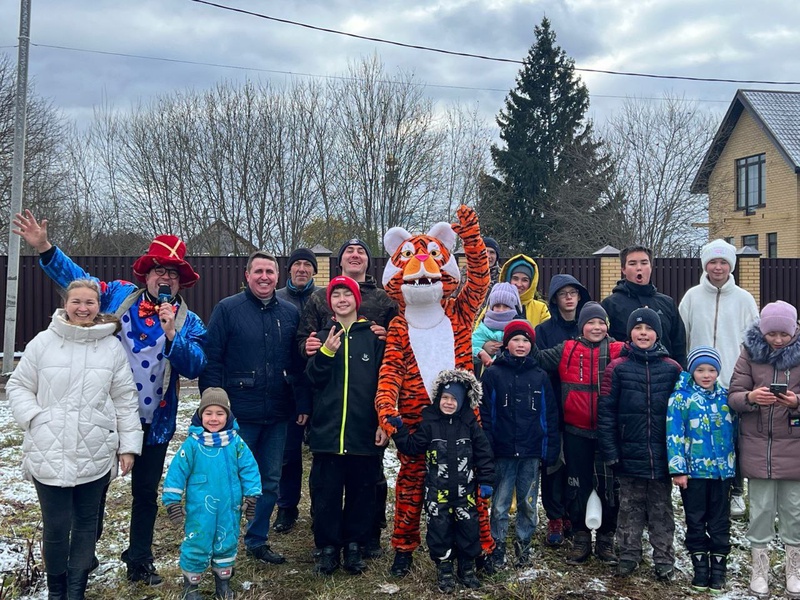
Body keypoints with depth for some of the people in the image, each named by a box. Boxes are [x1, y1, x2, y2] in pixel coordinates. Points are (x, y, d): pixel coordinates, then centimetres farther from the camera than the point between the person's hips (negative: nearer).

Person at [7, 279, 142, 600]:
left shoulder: (112, 348, 2)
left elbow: (125, 400, 5)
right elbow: (18, 387, 8)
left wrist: (128, 445, 3)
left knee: (86, 523, 11)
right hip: (49, 453, -1)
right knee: (55, 526, 4)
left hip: (95, 456, 1)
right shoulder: (43, 342, 0)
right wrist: (35, 418, -8)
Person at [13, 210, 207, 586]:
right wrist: (45, 248, -6)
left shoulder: (188, 321, -3)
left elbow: (194, 367, -14)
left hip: (153, 423, 0)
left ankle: (139, 562, 30)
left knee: (146, 493, 13)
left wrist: (172, 335, -27)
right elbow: (75, 278, 6)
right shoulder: (118, 295, 0)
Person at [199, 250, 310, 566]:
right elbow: (211, 360, -7)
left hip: (277, 414, 4)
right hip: (238, 414, -4)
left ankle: (257, 540, 30)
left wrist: (302, 403, 3)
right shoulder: (227, 309, -5)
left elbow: (298, 364, 9)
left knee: (270, 481, 14)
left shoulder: (290, 313, 6)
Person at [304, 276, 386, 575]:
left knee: (361, 491, 8)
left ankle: (354, 546, 23)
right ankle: (327, 548, 20)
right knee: (326, 491, 6)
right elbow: (313, 379, 3)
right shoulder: (322, 334, 8)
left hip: (364, 432, -1)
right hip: (327, 430, 1)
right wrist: (326, 352, -14)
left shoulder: (373, 335, 2)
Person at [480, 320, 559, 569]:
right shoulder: (493, 374, 0)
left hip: (532, 453, 2)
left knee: (528, 503, 10)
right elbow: (485, 414, -3)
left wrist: (550, 450, 2)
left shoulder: (540, 376, 7)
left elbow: (550, 415, 8)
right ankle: (498, 546, 17)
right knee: (500, 504, 3)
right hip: (502, 452, -2)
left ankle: (524, 543, 26)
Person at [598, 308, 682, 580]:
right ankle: (628, 555, 24)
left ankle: (664, 560, 22)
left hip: (662, 454, 1)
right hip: (630, 454, 0)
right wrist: (610, 451, -8)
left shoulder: (672, 369, 2)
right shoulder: (617, 368, -2)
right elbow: (606, 411, -4)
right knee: (630, 507, 11)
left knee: (661, 508, 11)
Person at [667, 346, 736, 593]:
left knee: (720, 521, 10)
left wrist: (736, 464, 11)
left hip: (722, 470, 3)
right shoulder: (680, 398, -7)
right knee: (696, 521, 8)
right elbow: (674, 435, -9)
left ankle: (719, 566, 20)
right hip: (693, 471, -3)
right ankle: (700, 566, 20)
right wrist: (678, 469, -13)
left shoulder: (725, 397, 5)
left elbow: (734, 431, 12)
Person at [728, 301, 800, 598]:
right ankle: (759, 570, 23)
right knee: (761, 509, 8)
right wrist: (750, 397, -24)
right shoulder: (751, 352, -1)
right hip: (758, 446, 0)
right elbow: (733, 397, -3)